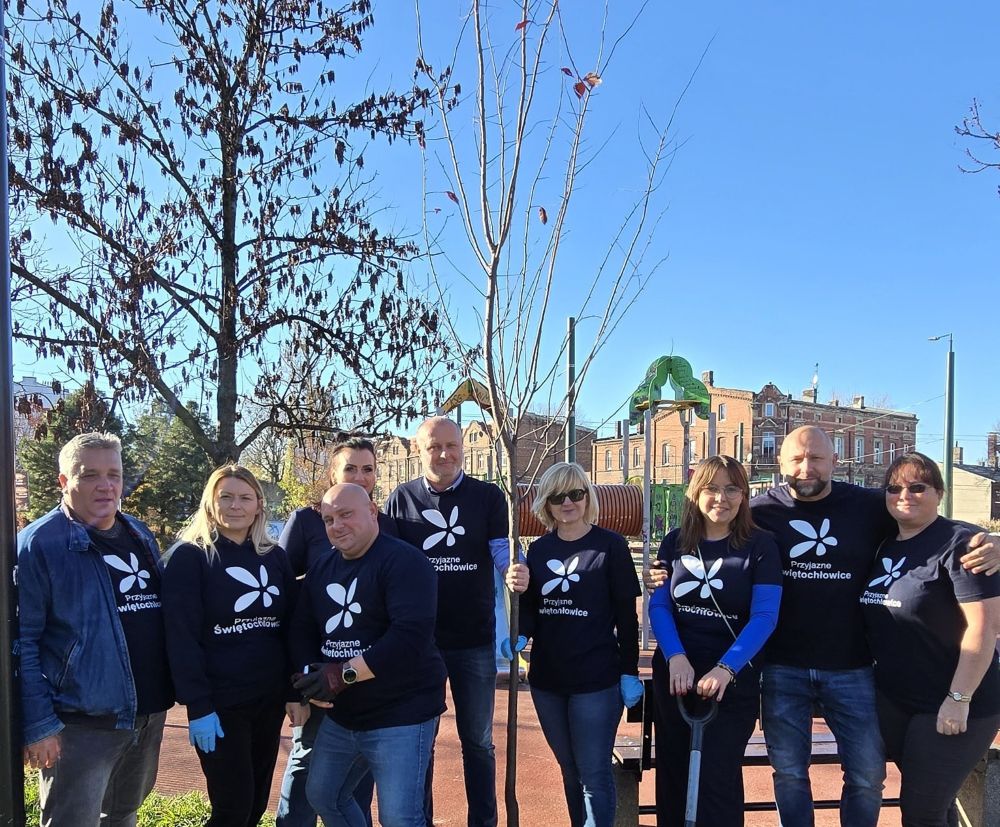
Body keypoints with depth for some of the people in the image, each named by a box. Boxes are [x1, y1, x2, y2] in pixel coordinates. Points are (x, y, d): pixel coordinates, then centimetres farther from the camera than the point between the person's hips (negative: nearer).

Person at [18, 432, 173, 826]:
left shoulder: (141, 536, 8)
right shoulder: (38, 543, -12)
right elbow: (21, 642, -15)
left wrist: (168, 689, 12)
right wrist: (38, 724, -19)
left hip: (149, 714, 7)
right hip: (81, 722, -6)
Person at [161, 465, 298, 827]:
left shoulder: (275, 557, 7)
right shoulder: (188, 556, -8)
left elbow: (291, 629, 9)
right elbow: (181, 637, -14)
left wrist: (295, 692, 5)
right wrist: (198, 707, -18)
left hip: (269, 699, 5)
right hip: (219, 702, -5)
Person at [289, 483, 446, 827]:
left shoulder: (404, 562, -16)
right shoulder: (321, 569, 10)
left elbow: (411, 635, -27)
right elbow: (301, 630, 11)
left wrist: (343, 674, -26)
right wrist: (311, 676, -10)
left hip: (400, 715, -8)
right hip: (341, 715, 8)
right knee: (322, 796, 22)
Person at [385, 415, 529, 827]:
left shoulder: (488, 496, -2)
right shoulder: (401, 499, 0)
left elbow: (502, 551, -9)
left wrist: (516, 572, -33)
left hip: (475, 639, 0)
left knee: (477, 741, 13)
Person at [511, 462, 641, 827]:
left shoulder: (610, 545, -6)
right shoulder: (538, 549, 6)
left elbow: (626, 614, -5)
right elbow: (530, 606, 10)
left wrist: (629, 671, -7)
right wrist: (520, 636, -10)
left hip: (596, 679, -4)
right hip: (547, 678, 5)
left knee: (594, 774, 0)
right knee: (570, 769, 17)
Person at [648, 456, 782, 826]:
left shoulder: (760, 546, -7)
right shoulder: (674, 542, 2)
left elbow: (764, 617, -14)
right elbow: (658, 605, -1)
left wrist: (726, 668, -28)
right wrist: (675, 657, -18)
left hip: (733, 680, -3)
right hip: (673, 674, 3)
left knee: (717, 778, -3)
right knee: (673, 775, 14)